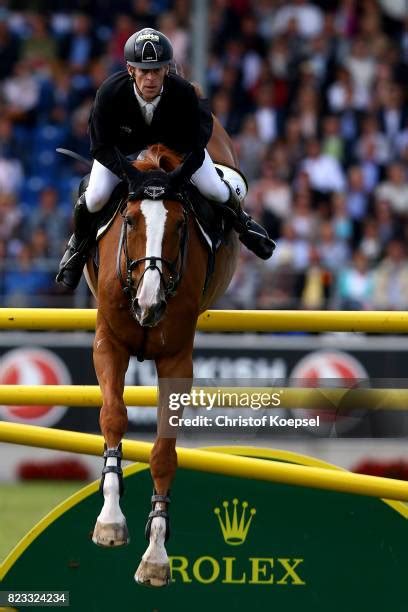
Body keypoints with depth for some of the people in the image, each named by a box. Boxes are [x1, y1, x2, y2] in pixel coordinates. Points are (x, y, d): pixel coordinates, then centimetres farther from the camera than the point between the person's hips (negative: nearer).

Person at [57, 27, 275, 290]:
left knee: (214, 190, -9)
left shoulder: (184, 93, -38)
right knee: (96, 197, -17)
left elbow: (193, 142, -25)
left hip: (177, 142, 0)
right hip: (123, 146, 0)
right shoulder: (110, 93, -39)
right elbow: (101, 146, -27)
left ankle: (241, 221, 30)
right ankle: (79, 244, 19)